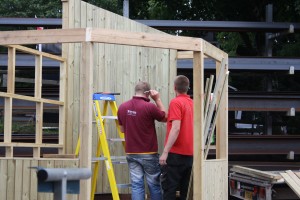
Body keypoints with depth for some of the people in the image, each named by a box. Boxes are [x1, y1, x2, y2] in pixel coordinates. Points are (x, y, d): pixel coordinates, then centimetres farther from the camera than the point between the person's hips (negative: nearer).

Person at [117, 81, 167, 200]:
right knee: (154, 184, 9)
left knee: (136, 185, 4)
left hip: (131, 153, 4)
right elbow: (165, 117, 2)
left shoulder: (122, 107, 0)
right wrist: (157, 99, 3)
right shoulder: (149, 107, -16)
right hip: (148, 153, -4)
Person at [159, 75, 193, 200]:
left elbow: (176, 129, -21)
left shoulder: (176, 102, -12)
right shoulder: (192, 103, 12)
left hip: (176, 153, -8)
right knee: (185, 189, 11)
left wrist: (165, 152, -22)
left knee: (169, 188, -6)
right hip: (189, 153, 8)